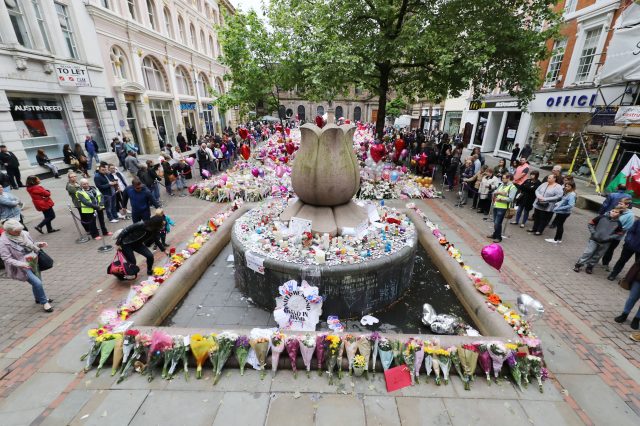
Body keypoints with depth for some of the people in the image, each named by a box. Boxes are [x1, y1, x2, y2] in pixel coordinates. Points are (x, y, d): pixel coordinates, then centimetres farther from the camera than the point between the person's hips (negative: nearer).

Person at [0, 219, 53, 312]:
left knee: (37, 281, 20)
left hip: (33, 262, 6)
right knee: (37, 283, -16)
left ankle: (39, 298, 46)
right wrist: (21, 264, -29)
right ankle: (44, 302, 2)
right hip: (22, 267, -6)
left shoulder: (24, 233, 0)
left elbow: (32, 245, 15)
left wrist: (38, 245, -7)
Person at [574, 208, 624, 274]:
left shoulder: (618, 223, -2)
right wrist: (593, 232, -5)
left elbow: (619, 234, 5)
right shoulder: (602, 217, -6)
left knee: (597, 256, 10)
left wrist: (610, 237, -8)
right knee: (588, 253, -3)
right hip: (594, 239, -2)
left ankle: (590, 267, 23)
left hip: (605, 243, 2)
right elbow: (591, 224, 3)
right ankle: (578, 265, 5)